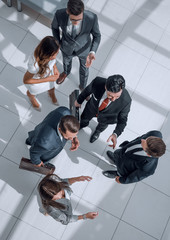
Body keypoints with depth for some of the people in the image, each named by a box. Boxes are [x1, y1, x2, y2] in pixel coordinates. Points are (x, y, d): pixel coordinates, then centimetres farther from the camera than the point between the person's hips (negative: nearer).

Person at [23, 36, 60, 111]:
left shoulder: (51, 52, -33)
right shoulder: (35, 65, -49)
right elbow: (26, 80, -31)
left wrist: (55, 68, -22)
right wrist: (48, 79, -34)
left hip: (48, 74, 4)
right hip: (35, 80, -4)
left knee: (52, 89, 36)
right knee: (32, 92, 33)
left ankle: (51, 94, 74)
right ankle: (31, 97, 71)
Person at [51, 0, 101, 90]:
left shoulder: (92, 18, -39)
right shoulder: (60, 14, -36)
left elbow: (96, 35, -19)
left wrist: (92, 52, -34)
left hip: (84, 48, -1)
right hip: (67, 47, 1)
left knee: (84, 68, 28)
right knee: (66, 61, 34)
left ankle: (83, 86, 61)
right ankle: (66, 72, 72)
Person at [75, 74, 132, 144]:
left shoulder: (126, 100, -43)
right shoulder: (98, 82, -41)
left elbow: (122, 120, -26)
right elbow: (88, 90, -16)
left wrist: (115, 134, -43)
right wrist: (79, 101, 2)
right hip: (92, 107, 1)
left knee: (102, 125, 33)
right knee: (84, 118, 31)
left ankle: (98, 131, 70)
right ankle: (83, 124, 69)